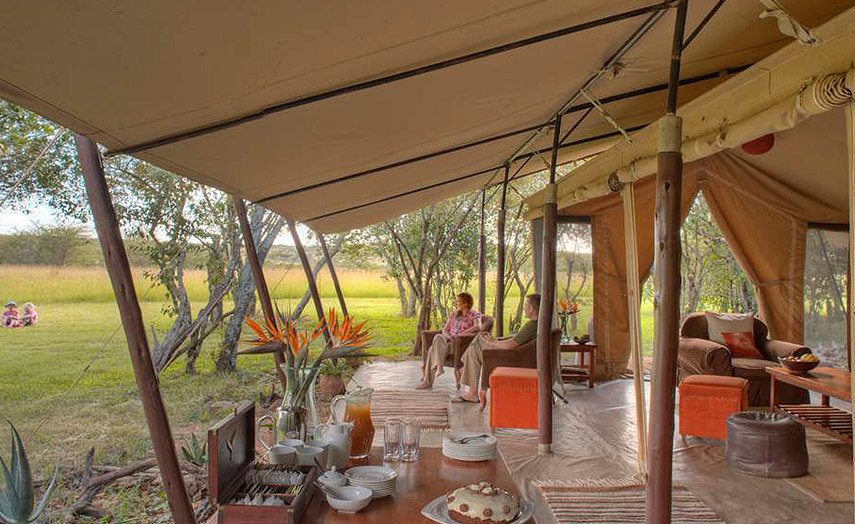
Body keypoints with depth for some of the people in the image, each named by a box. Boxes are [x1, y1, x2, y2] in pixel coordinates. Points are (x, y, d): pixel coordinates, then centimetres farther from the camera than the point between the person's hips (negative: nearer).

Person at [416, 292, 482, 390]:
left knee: (434, 349, -30)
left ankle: (428, 381, -30)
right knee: (438, 337, -31)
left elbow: (478, 327, -21)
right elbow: (445, 330, 15)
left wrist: (462, 334, -27)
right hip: (448, 340, 6)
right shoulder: (454, 314, 18)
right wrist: (448, 336, -8)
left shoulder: (474, 315, 1)